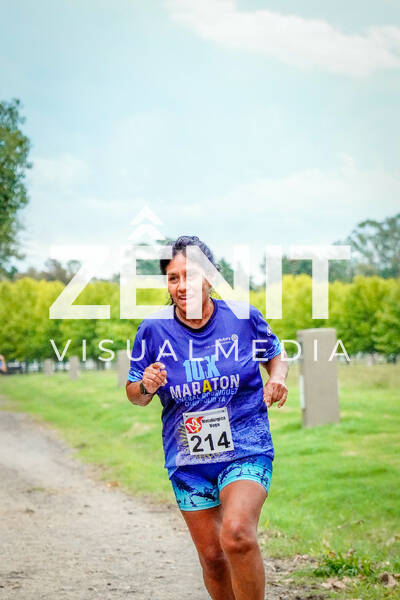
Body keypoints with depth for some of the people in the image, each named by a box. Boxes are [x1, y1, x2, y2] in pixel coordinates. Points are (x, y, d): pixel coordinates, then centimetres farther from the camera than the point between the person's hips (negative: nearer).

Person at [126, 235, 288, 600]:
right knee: (212, 557, 7)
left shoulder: (243, 317, -5)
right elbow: (134, 395, 6)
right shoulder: (154, 329, -3)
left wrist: (278, 379, -7)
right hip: (188, 459, 3)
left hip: (246, 450, -2)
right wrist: (146, 387, -16)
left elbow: (276, 354, 14)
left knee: (236, 536, -25)